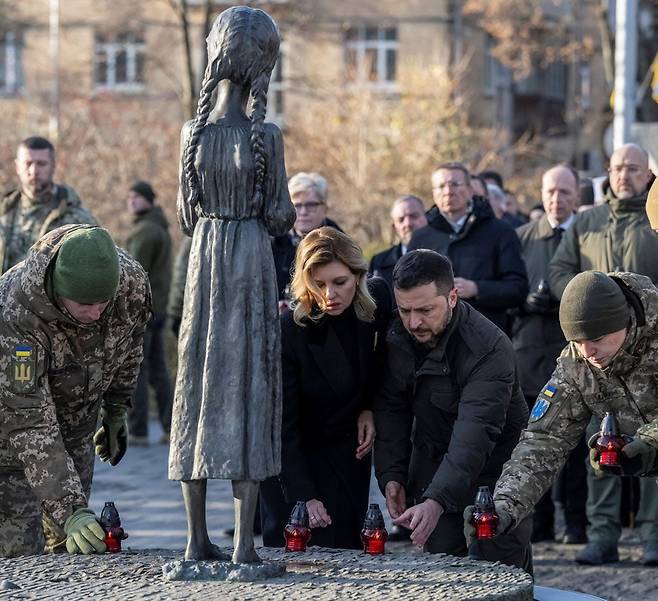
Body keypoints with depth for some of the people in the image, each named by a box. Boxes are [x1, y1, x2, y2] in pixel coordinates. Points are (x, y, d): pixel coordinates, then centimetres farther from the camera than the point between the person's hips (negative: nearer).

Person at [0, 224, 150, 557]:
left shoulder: (132, 283, -25)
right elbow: (30, 425, -41)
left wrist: (115, 412, 12)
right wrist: (70, 510, -47)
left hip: (76, 427, 5)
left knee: (68, 546, 4)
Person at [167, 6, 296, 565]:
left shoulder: (193, 132, 0)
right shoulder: (266, 135, -11)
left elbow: (186, 213, 7)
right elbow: (281, 216, -7)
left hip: (204, 257, 3)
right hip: (253, 263, -3)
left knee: (199, 382, 8)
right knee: (248, 388, -1)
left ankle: (198, 537, 9)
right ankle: (244, 540, -4)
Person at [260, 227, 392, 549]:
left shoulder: (378, 298, -13)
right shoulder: (288, 332, -26)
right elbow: (283, 425, -23)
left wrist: (369, 408, -3)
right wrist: (304, 497, -30)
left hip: (349, 449, 4)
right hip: (294, 454, -4)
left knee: (348, 547, 2)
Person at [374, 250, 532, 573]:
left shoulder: (490, 348, -27)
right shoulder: (396, 338, -7)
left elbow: (475, 433, -36)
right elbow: (391, 410, 3)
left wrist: (437, 500, -46)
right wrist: (391, 474, -9)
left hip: (495, 476, -5)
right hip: (433, 470, 5)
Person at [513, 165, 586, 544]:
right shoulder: (521, 237, 12)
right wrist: (529, 301, -9)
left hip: (574, 347, -3)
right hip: (530, 346, 3)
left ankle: (577, 523, 4)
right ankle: (539, 521, 11)